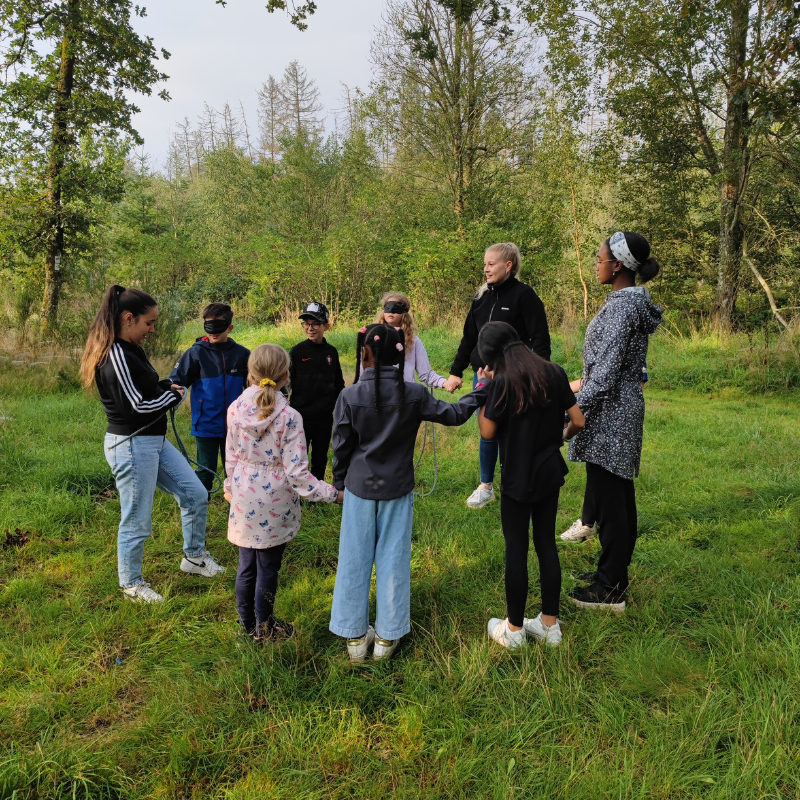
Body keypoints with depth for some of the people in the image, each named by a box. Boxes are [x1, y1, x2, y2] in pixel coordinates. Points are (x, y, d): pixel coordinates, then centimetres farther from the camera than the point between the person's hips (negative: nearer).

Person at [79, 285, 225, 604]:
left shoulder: (130, 350, 9)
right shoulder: (115, 355, -20)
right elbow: (135, 406, -21)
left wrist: (165, 387, 0)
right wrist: (174, 395, -6)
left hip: (155, 441, 10)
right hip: (131, 445, -10)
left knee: (196, 494, 15)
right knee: (137, 522, 5)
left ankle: (194, 557, 32)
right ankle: (131, 584, 25)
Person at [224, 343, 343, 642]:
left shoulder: (235, 410, -6)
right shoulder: (288, 417, -18)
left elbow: (232, 457, 5)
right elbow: (296, 471, -19)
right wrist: (331, 494, -13)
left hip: (244, 502, 4)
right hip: (274, 504, -4)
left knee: (246, 564, 18)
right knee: (268, 567, 11)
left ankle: (247, 623, 36)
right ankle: (264, 628, 28)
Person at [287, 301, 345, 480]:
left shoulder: (331, 352, 2)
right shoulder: (297, 352, -7)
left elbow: (338, 384, 11)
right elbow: (285, 382, -4)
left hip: (325, 418, 3)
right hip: (302, 417, -3)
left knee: (320, 459, 15)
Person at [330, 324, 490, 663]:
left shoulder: (350, 396, -11)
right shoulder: (414, 394, -9)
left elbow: (341, 445, -5)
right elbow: (453, 415, 0)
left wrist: (340, 483, 10)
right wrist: (480, 393, 15)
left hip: (360, 487, 0)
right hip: (397, 489, 1)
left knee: (355, 559, 11)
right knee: (393, 559, 11)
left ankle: (355, 636, 23)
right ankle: (387, 637, 22)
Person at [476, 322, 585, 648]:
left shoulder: (503, 382, -17)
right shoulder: (555, 373, -1)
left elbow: (487, 432, -11)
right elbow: (578, 422, 1)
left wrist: (482, 391, -3)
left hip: (518, 477, -5)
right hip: (550, 472, 5)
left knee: (516, 549, 6)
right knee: (547, 545, 14)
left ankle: (514, 628, 19)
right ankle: (550, 624, 26)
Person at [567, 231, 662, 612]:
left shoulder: (621, 305, -19)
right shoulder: (634, 301, 12)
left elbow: (607, 369, -23)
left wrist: (576, 409, -20)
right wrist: (584, 382, 26)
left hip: (609, 410, -10)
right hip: (625, 407, 10)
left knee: (608, 498, -2)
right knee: (620, 494, 17)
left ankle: (610, 589, 9)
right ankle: (617, 572, 30)